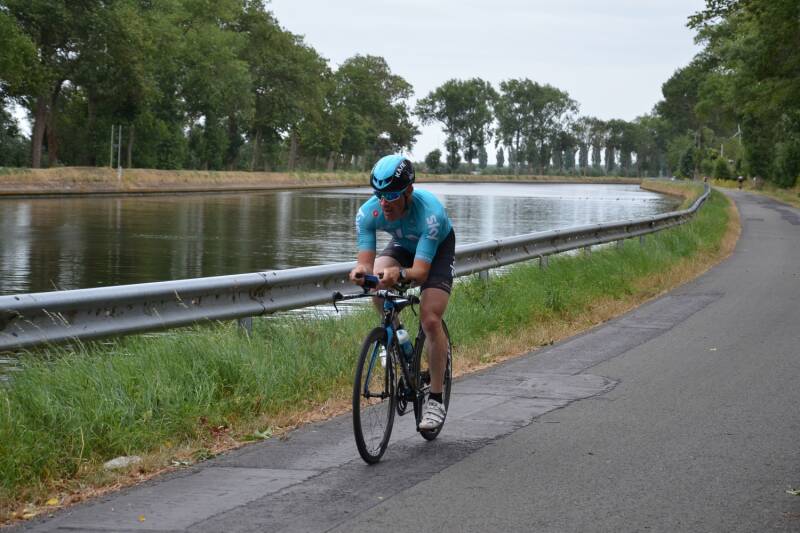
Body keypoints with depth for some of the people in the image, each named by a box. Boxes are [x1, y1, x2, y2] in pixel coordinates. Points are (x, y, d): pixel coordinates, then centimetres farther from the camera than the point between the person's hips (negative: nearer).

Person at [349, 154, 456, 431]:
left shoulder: (430, 212, -41)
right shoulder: (368, 212, -30)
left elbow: (420, 272, -43)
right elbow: (366, 261, -31)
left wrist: (399, 273, -64)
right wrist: (361, 270, -55)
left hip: (438, 249, -4)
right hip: (403, 245, 4)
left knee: (430, 320, -19)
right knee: (376, 279, -29)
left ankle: (436, 400, -6)